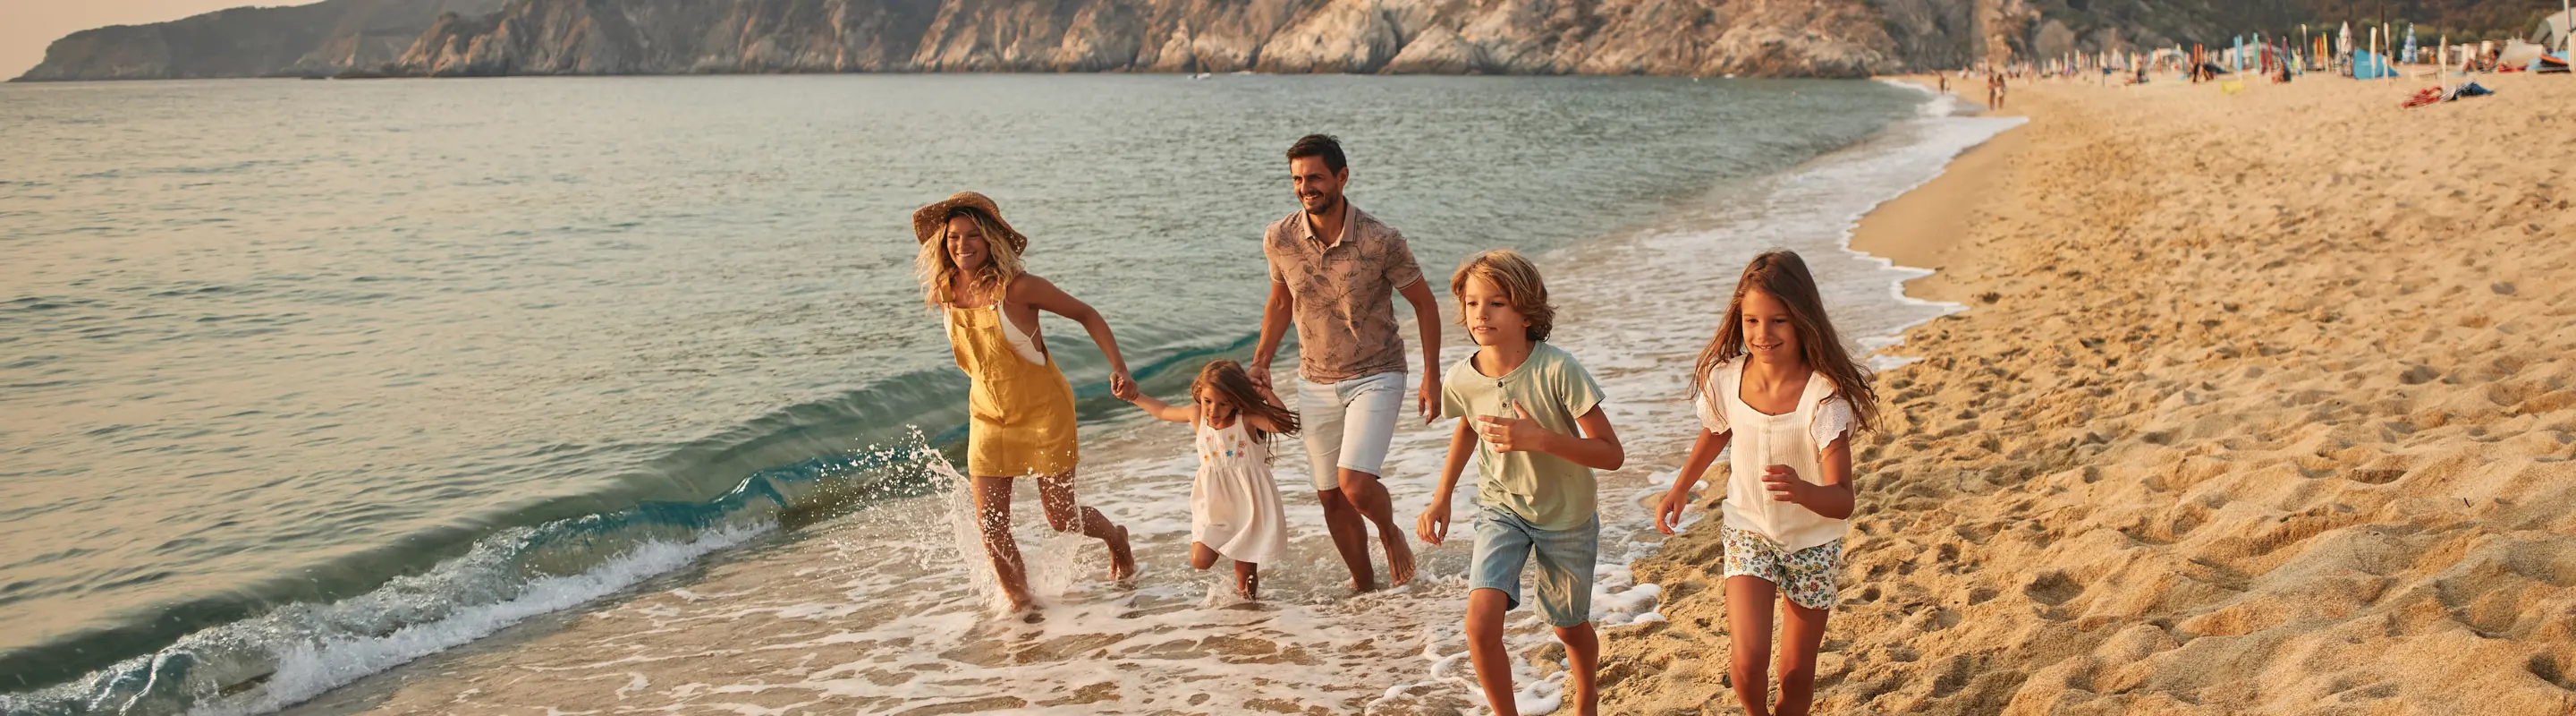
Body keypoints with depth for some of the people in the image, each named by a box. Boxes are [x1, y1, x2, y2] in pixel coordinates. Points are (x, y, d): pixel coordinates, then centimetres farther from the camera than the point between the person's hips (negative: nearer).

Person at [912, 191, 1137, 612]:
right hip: (987, 416, 4)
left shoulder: (1018, 287, -21)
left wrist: (1118, 368, -19)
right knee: (990, 523, -3)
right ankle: (1019, 601, 20)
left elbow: (1085, 315, -11)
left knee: (1061, 518, 5)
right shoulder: (944, 293, -7)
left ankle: (1115, 538, 39)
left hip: (1043, 409, -4)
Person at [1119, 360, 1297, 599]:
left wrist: (1267, 394, -29)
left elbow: (1285, 425, -30)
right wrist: (1134, 397, 11)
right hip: (1213, 504, 4)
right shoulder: (1196, 415, -6)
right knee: (1199, 561, -8)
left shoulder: (1247, 419, -18)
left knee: (1245, 572, 3)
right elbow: (1163, 411, 13)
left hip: (1247, 502, -4)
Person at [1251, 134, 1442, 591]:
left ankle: (1391, 533, 14)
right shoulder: (1278, 239, -9)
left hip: (1376, 377, -4)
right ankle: (1364, 587, 29)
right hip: (1316, 383, 4)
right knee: (1331, 498, 9)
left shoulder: (1380, 241, -19)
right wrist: (1260, 363, 4)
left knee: (1354, 484, -20)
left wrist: (1431, 376, -5)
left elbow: (1424, 303, -5)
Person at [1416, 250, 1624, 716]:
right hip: (1501, 508, 2)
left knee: (1570, 628, 17)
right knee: (1481, 624, -18)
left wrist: (1539, 438, -36)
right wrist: (1442, 498, 4)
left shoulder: (1557, 371, -28)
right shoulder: (1461, 380, -16)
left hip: (1566, 516, -2)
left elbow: (1612, 454, -25)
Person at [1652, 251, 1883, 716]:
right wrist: (1680, 489, 19)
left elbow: (1842, 502, -30)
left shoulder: (1825, 394, -26)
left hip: (1813, 542, -1)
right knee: (1748, 661, -13)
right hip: (1748, 533, 1)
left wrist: (1802, 490, -52)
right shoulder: (1725, 378, -16)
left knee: (1797, 671, 8)